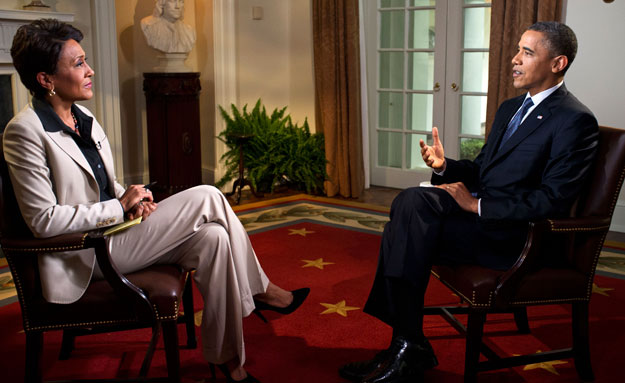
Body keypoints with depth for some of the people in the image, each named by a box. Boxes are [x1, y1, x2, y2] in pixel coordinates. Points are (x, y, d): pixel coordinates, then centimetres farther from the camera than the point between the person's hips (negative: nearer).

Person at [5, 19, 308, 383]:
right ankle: (260, 290, 0)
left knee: (212, 237, -15)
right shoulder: (25, 131, -15)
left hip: (114, 230, 8)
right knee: (207, 197, -17)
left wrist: (132, 200, -3)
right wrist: (120, 207, -18)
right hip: (87, 252, -8)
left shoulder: (84, 119, 11)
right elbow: (43, 219, -19)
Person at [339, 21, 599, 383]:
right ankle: (407, 347, -12)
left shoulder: (575, 120, -10)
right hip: (485, 216, 8)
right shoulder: (510, 108, 19)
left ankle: (409, 349, -10)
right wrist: (445, 166, 0)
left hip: (519, 237, -8)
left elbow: (552, 201, -18)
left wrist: (478, 205, -17)